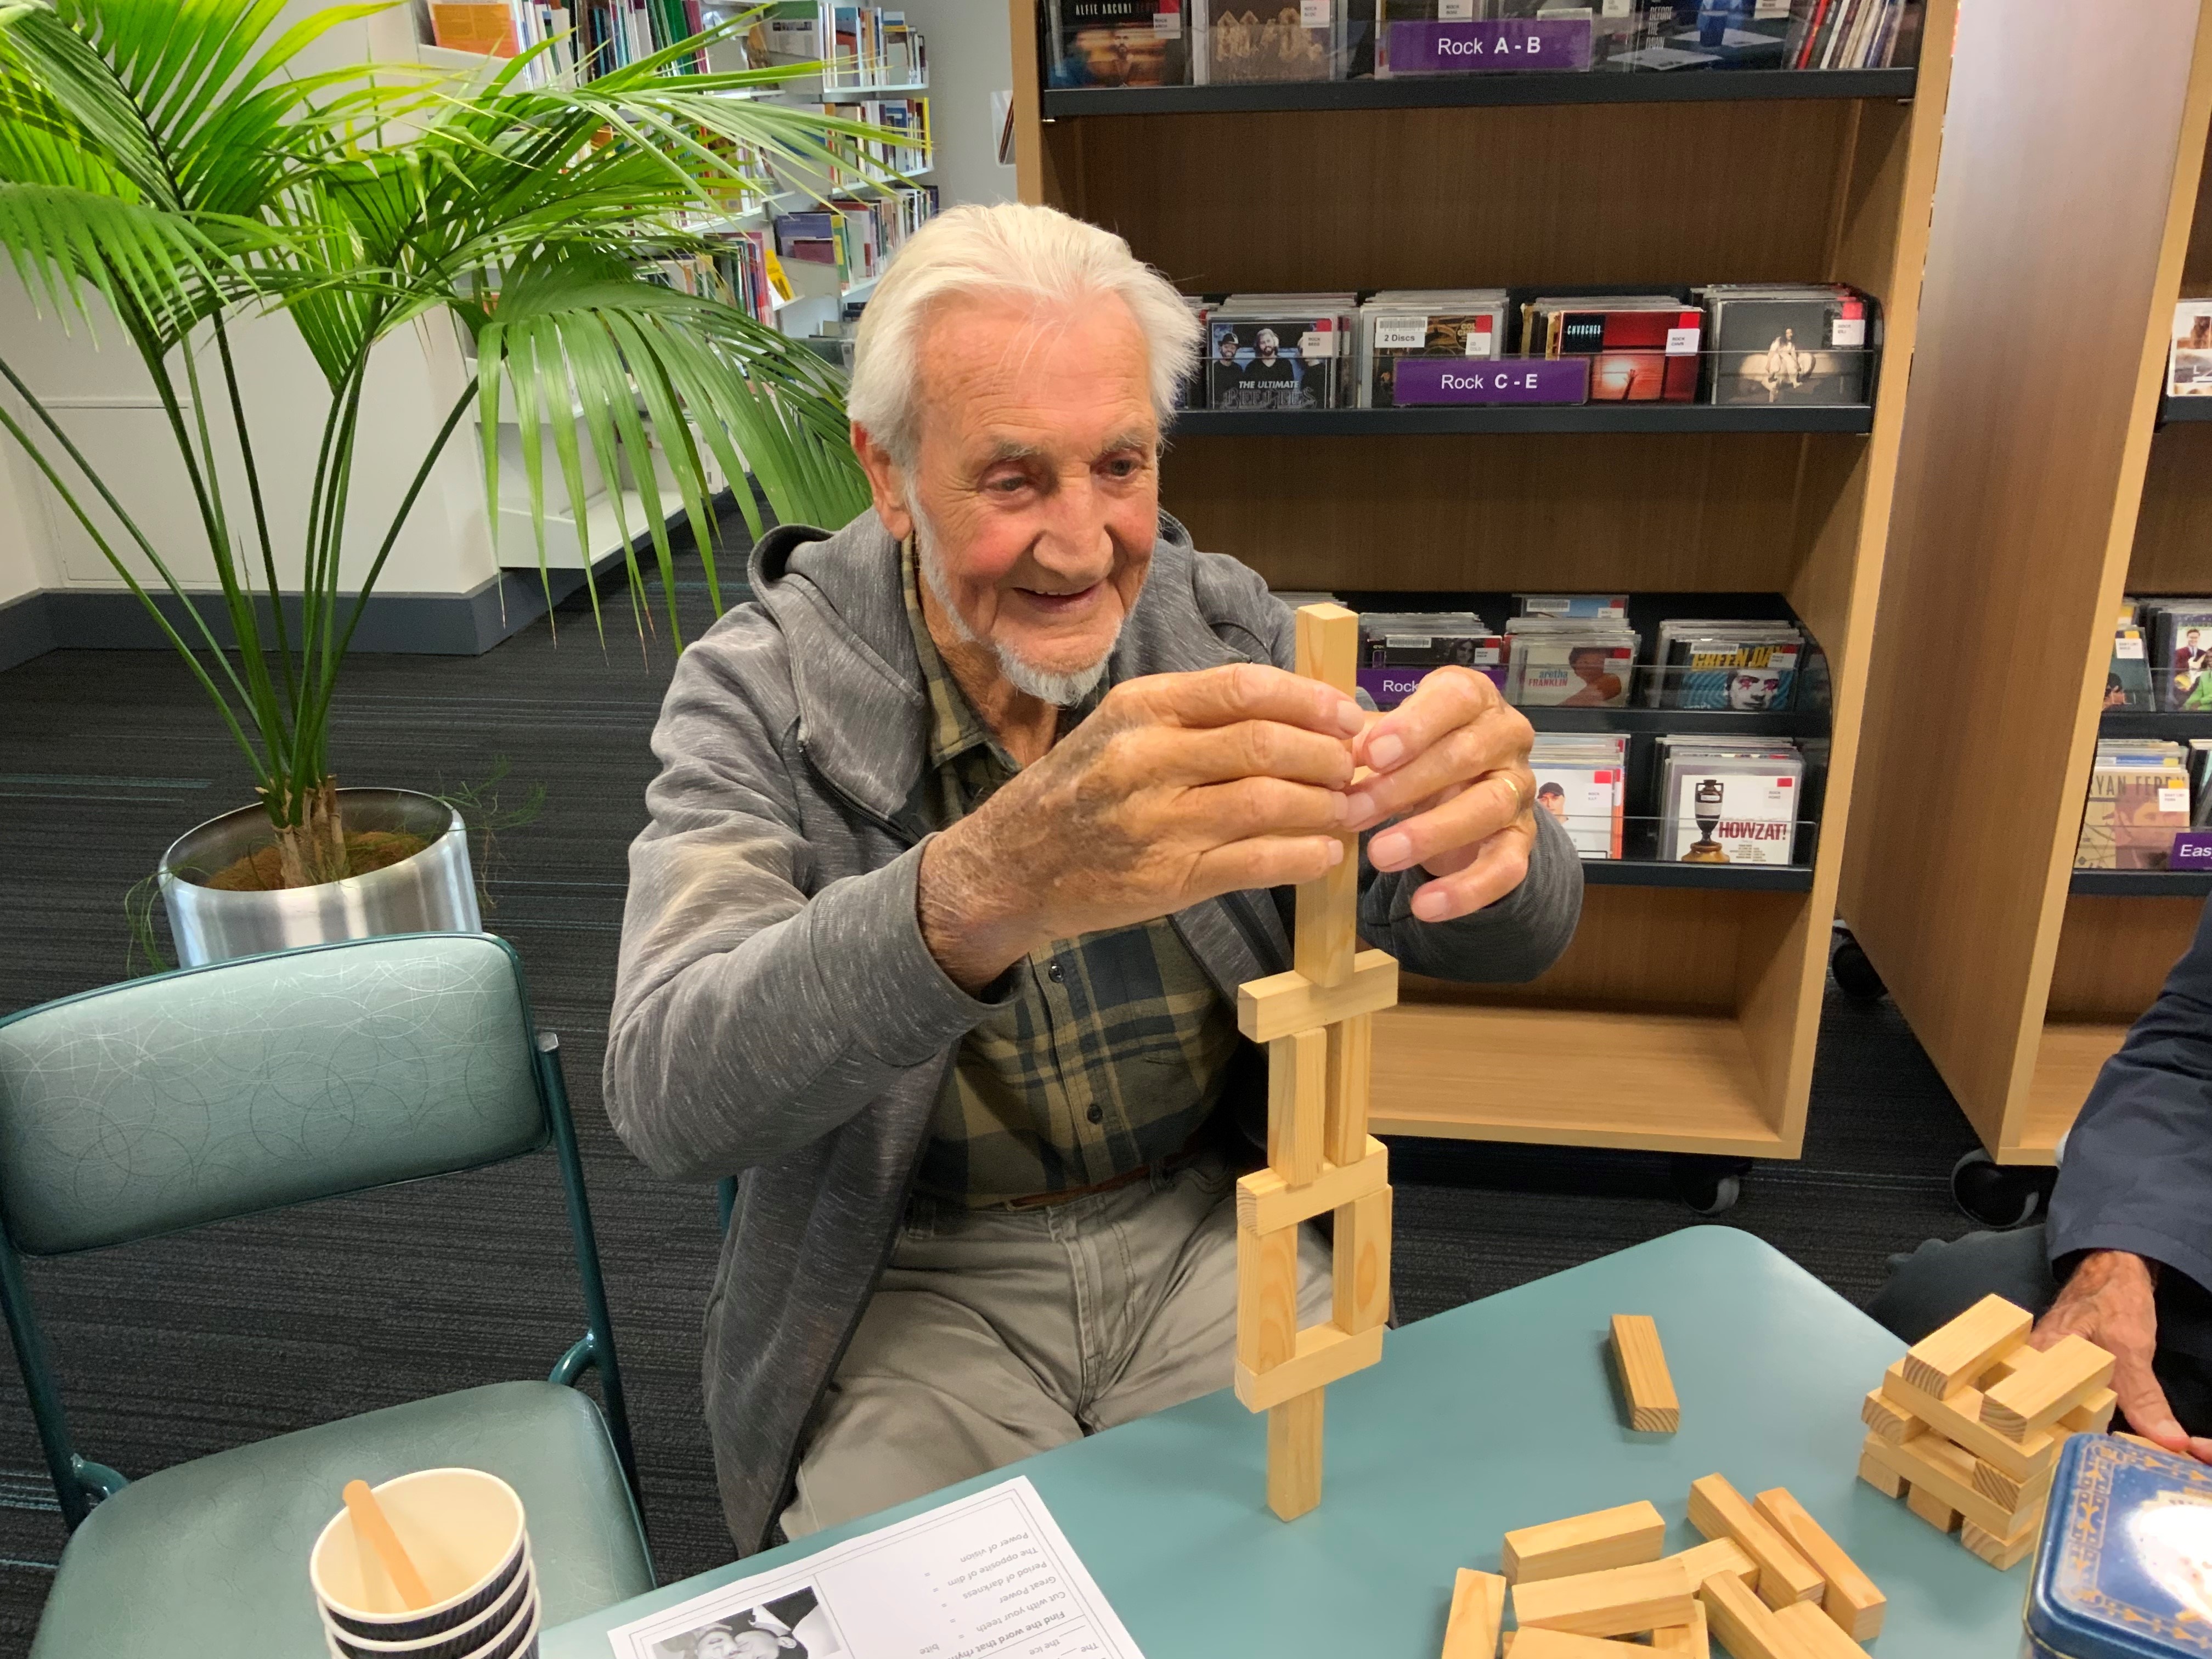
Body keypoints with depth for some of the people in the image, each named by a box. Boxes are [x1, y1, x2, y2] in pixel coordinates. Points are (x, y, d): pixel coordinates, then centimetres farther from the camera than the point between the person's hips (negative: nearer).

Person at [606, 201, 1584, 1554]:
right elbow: (670, 1098, -29)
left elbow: (1510, 942, -9)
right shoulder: (759, 695, -14)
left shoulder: (1229, 625, -7)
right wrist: (987, 887, -48)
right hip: (920, 1280, -2)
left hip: (1214, 1236, 3)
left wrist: (1484, 828, -35)